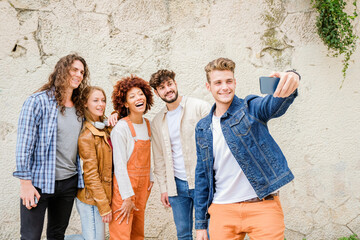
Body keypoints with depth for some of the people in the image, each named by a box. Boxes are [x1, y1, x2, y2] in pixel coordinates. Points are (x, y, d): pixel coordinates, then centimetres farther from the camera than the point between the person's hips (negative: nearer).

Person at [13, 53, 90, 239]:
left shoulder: (79, 107, 9)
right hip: (40, 182, -6)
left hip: (69, 181, 6)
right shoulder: (38, 101, -9)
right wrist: (25, 182, -15)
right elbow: (24, 143, -12)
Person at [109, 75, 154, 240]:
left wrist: (150, 178, 11)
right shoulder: (121, 128, -15)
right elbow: (119, 165, -16)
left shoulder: (147, 124, 8)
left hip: (143, 185, 7)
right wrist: (127, 197, -16)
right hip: (124, 185, -7)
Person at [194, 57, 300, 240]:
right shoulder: (203, 128, 10)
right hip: (222, 210, 3)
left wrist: (290, 81, -49)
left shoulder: (251, 108, -1)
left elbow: (274, 104, -25)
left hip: (263, 206, -3)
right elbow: (202, 176, 13)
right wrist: (200, 223, 11)